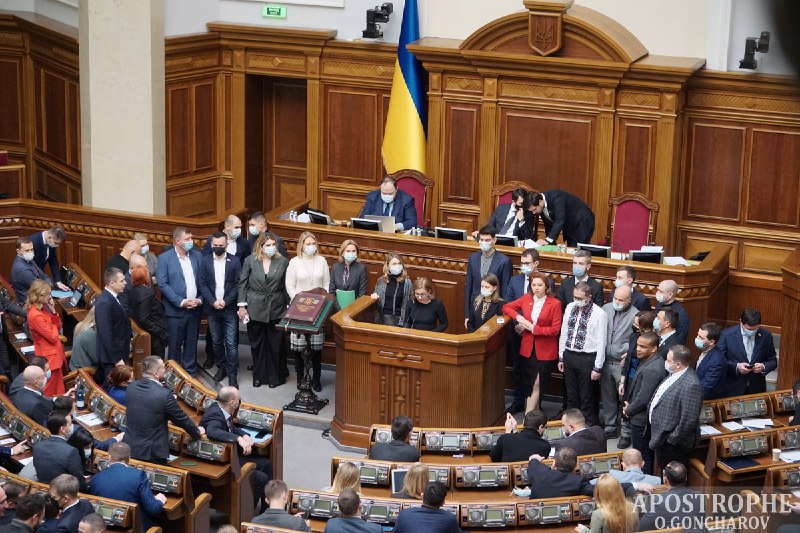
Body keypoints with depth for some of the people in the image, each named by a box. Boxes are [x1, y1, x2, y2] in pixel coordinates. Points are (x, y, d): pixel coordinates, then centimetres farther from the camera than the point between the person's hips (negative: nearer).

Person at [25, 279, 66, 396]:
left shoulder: (43, 309, 3)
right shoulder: (36, 315, -25)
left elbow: (58, 327, 9)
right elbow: (53, 337, -22)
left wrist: (53, 311, -6)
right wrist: (54, 326, -1)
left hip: (55, 354, 9)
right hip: (49, 357, -9)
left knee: (58, 389, 17)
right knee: (49, 392, 3)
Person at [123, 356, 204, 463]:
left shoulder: (131, 387, -3)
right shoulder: (165, 395, -22)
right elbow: (182, 419, -9)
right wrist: (197, 432, 11)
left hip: (129, 447, 6)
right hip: (152, 453, -6)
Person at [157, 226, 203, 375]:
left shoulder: (197, 255, 6)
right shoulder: (164, 258, -6)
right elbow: (162, 284, -10)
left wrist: (200, 299, -5)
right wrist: (181, 302, -15)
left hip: (195, 308, 3)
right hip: (175, 310, -3)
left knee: (191, 344, 10)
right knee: (175, 345, 4)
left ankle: (191, 373, 21)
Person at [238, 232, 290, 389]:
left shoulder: (283, 262, 0)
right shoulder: (250, 261, -1)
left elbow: (287, 286, 3)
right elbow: (242, 284, 2)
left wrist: (289, 307, 2)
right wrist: (242, 306, -2)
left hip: (276, 309, 0)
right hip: (255, 308, 0)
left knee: (275, 344, 4)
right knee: (257, 344, 10)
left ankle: (276, 376, 17)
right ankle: (259, 375, 23)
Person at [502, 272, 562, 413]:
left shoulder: (554, 304, -10)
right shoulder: (526, 299, 4)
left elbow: (555, 330, -12)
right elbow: (506, 307, 12)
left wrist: (533, 328, -15)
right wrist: (517, 317, -7)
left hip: (546, 351, -4)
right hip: (528, 348, 4)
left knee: (537, 384, -6)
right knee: (530, 384, 10)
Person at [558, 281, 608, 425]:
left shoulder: (599, 314, -14)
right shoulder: (570, 308, 4)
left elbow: (601, 343, -12)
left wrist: (598, 368, -12)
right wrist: (561, 357, 13)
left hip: (587, 359, -5)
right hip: (569, 355, 6)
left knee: (587, 398, 3)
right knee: (571, 396, 16)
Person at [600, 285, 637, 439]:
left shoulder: (635, 315, -12)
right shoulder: (606, 309, 3)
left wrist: (629, 354, -16)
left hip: (623, 363, -5)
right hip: (605, 361, 5)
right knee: (607, 396, 15)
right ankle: (610, 426, 27)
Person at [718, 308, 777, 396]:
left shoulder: (766, 336, -4)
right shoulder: (727, 335, -11)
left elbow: (773, 361, 5)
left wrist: (763, 367, -16)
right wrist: (736, 367, -22)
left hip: (757, 389, 2)